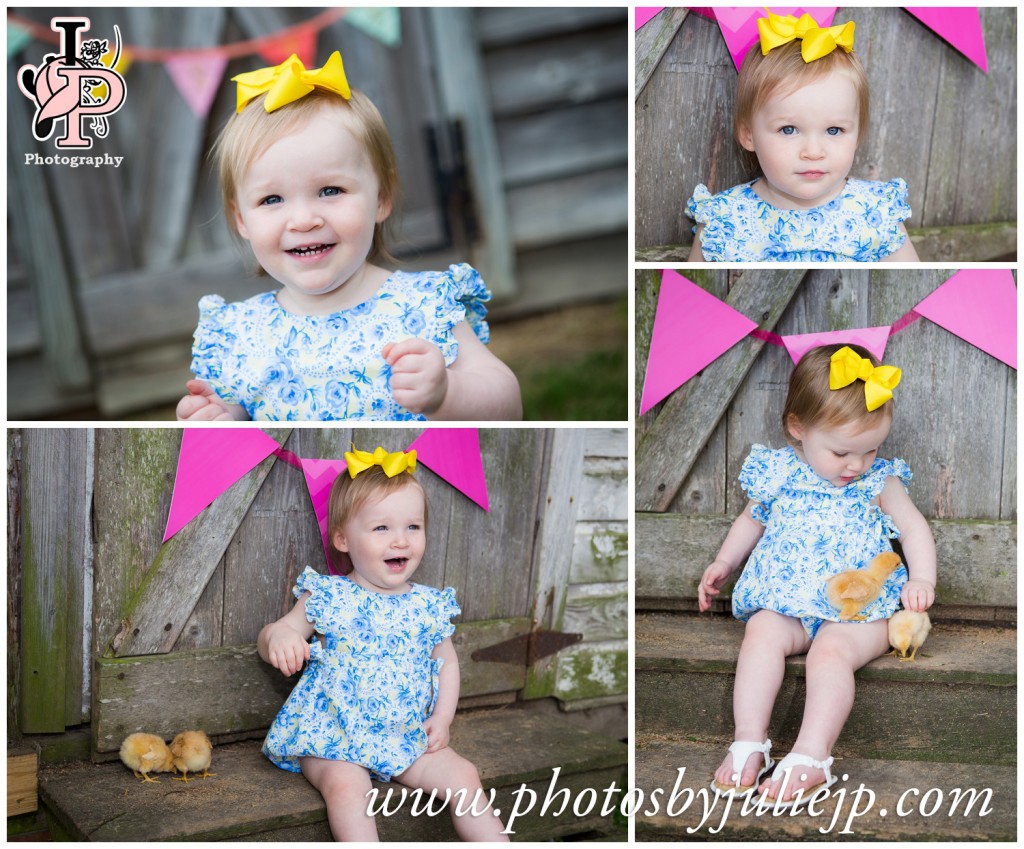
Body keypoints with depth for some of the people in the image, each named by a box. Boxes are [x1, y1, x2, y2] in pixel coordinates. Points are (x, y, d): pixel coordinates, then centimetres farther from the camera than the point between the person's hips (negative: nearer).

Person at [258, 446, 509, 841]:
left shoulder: (429, 605, 4)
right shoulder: (327, 596, -5)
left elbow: (446, 661, 16)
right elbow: (270, 638, -3)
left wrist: (442, 718, 2)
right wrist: (278, 636, -28)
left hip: (408, 736, 4)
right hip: (332, 735, -4)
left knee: (463, 775, -10)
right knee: (346, 784, -31)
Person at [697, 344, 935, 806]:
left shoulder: (879, 482, 6)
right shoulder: (778, 473, 9)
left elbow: (914, 528, 4)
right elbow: (752, 520, 26)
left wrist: (922, 580, -13)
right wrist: (723, 564, 16)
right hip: (785, 603, 2)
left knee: (832, 649, -32)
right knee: (762, 631, -29)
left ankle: (811, 754, -43)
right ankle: (748, 742, -36)